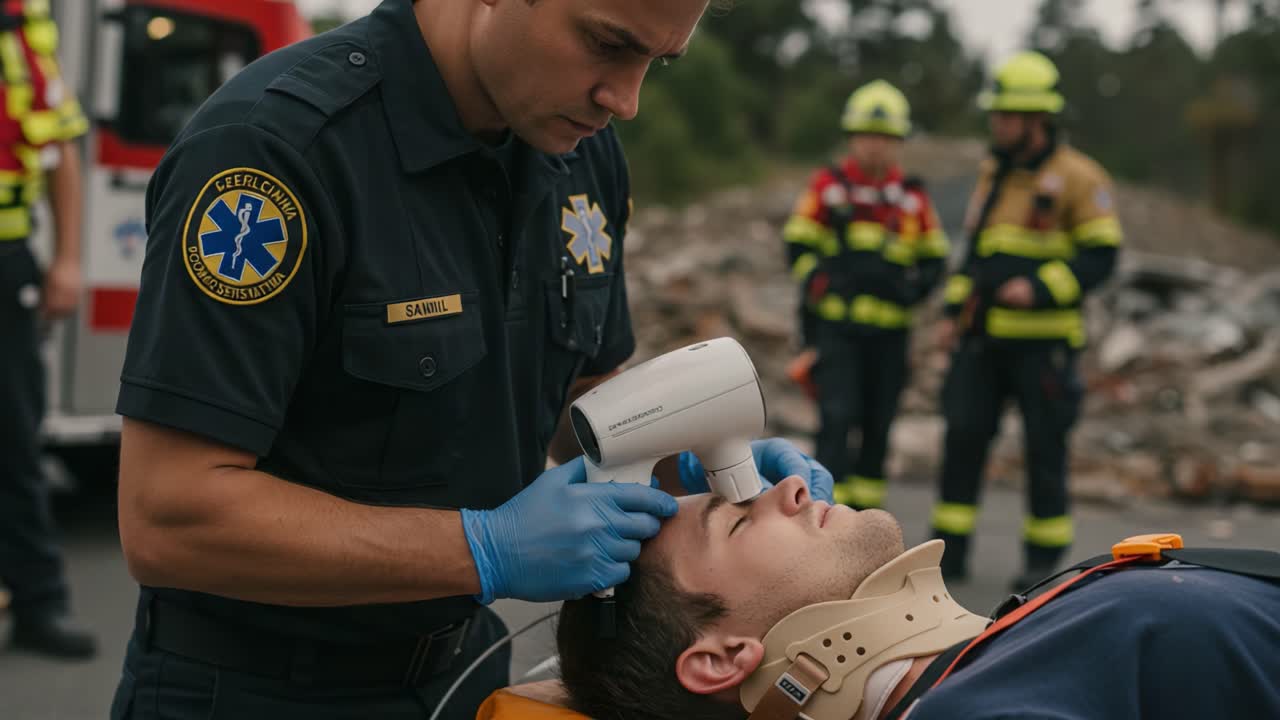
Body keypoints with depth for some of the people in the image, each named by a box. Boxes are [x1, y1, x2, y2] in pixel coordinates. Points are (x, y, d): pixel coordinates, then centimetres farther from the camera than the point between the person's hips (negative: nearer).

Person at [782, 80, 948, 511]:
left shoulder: (912, 197, 8)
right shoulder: (828, 186, 3)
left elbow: (934, 258, 13)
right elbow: (798, 245, 5)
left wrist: (914, 288, -6)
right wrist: (818, 281, -11)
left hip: (890, 330, 3)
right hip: (835, 325, -3)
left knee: (877, 424, 10)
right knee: (838, 416, -12)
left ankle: (864, 511, 22)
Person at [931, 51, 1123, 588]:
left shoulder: (1077, 177, -8)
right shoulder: (994, 172, 13)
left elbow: (1100, 258, -10)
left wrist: (1040, 289, -21)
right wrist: (954, 312, 14)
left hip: (1043, 340, -6)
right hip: (984, 337, 6)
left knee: (1045, 446, 3)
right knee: (963, 434, 1)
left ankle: (1045, 555, 17)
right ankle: (949, 549, 10)